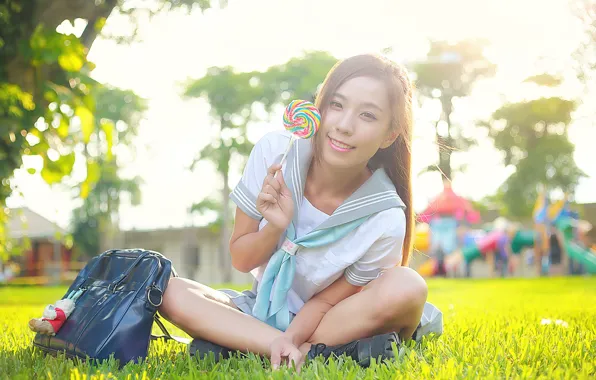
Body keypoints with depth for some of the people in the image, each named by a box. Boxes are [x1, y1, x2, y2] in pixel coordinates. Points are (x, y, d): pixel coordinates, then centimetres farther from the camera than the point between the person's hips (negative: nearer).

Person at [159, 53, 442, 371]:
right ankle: (320, 353, -27)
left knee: (407, 288, -31)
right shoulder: (274, 152, -16)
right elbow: (240, 259, -6)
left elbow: (327, 301, -11)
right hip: (265, 308, 2)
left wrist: (289, 340, -30)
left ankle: (235, 343, -26)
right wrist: (276, 227, -27)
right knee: (173, 292, -23)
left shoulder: (385, 219, -22)